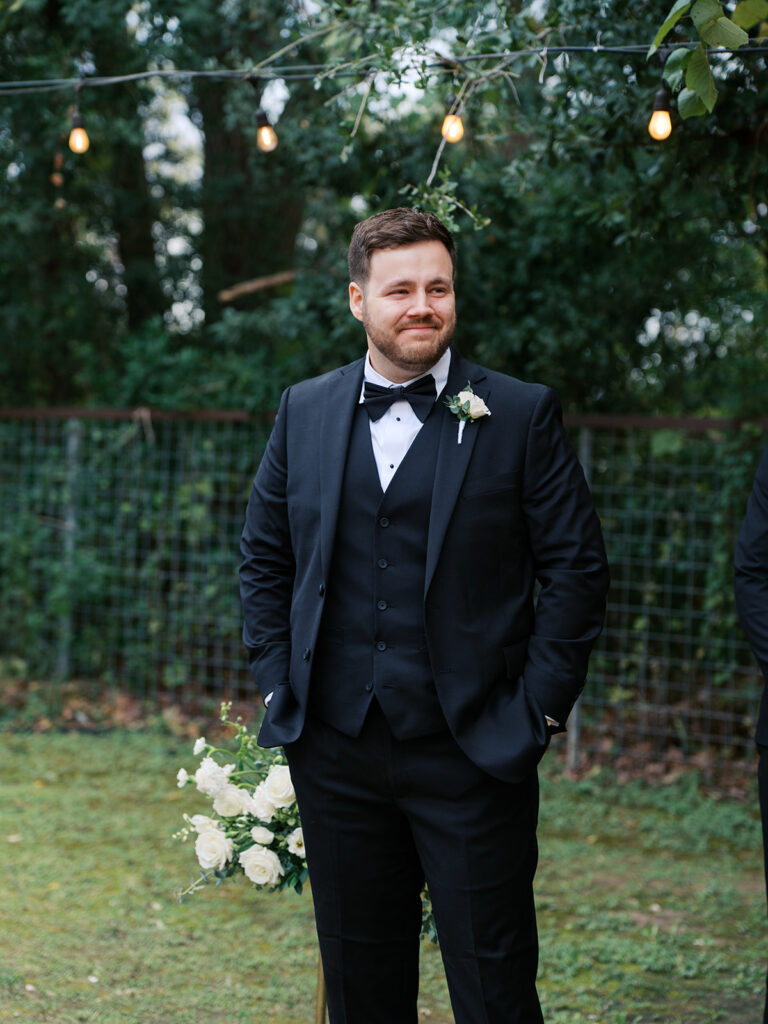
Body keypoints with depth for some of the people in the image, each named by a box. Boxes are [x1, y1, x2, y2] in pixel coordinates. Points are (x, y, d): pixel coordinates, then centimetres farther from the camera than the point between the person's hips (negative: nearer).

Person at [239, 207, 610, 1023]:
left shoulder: (522, 415, -3)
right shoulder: (304, 411, 7)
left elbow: (576, 568, -3)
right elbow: (263, 557, 14)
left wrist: (538, 709, -7)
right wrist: (277, 685, 5)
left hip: (474, 753, -3)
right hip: (335, 750, 3)